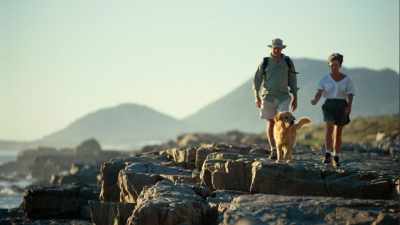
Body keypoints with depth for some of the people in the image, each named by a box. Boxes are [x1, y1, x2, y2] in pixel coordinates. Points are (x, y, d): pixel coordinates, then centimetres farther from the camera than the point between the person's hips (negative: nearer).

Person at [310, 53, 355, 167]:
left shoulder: (347, 79, 3)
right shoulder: (325, 79, 3)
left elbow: (350, 96, -1)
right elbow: (319, 92, -8)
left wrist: (349, 107, -20)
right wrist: (315, 100, -29)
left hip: (342, 106, 1)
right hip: (329, 105, 0)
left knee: (338, 133, 4)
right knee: (329, 127, -23)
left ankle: (336, 158, 15)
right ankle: (328, 154, -24)